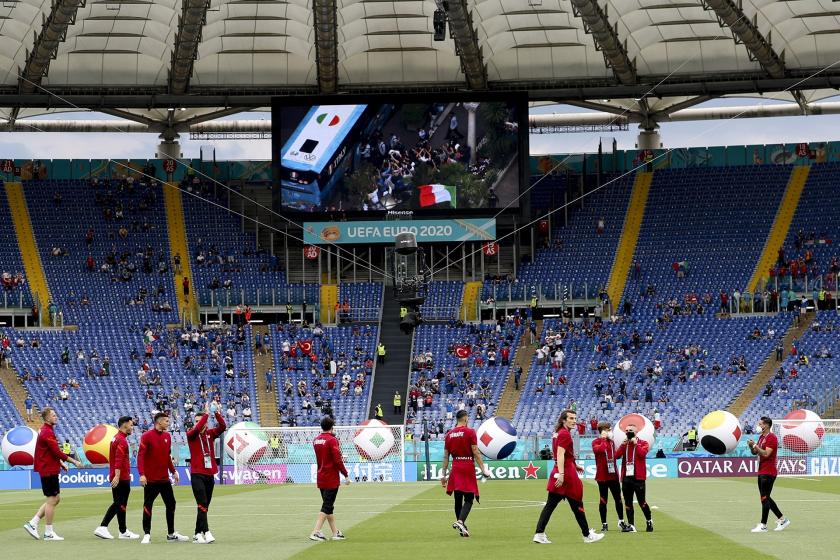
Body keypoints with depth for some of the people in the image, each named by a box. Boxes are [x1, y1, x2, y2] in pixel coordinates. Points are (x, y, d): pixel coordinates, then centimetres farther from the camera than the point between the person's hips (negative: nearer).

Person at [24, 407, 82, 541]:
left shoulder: (47, 431, 16)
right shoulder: (47, 433, -16)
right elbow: (57, 452, -20)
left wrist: (61, 463, 17)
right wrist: (73, 461, -13)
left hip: (49, 469, 10)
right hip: (49, 471, -10)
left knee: (56, 498, 14)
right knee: (52, 500, -3)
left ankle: (32, 523, 13)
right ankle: (49, 533, 3)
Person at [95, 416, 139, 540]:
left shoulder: (116, 438, 16)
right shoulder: (121, 440, -15)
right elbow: (119, 460, -25)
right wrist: (117, 476, -31)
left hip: (117, 478, 10)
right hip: (121, 478, -10)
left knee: (118, 504, 13)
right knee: (121, 505, -1)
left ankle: (102, 527, 10)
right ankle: (123, 532, 6)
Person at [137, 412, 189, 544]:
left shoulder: (167, 437, 11)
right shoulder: (147, 436, -9)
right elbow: (140, 456, -14)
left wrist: (173, 471, 18)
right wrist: (142, 474, -22)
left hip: (165, 479, 7)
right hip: (150, 479, -7)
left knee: (171, 504, 9)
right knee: (148, 505, -3)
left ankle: (171, 534, 18)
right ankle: (147, 534, 3)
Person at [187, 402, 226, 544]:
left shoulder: (210, 434, 9)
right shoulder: (191, 434, -2)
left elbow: (222, 427, -4)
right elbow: (197, 428, -23)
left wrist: (217, 413, -16)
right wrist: (206, 413, -19)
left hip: (210, 474, 5)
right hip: (197, 475, -5)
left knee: (204, 506, 9)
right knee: (202, 504, -15)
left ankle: (198, 534, 16)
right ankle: (206, 532, -23)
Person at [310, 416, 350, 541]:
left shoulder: (316, 440, 8)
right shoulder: (332, 440, -14)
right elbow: (338, 460, -17)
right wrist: (346, 475, -12)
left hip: (321, 478, 7)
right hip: (332, 479, -7)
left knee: (328, 506, 14)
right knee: (327, 507, -6)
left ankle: (335, 532, 20)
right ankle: (316, 532, -14)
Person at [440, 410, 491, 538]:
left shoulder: (449, 435, 7)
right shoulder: (470, 432, -5)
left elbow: (446, 456, 8)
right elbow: (476, 452, -9)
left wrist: (443, 474, 11)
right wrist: (483, 469, -6)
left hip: (456, 468, 4)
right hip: (468, 467, -4)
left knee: (458, 498, 11)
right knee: (469, 498, -2)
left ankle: (461, 526, 15)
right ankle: (460, 521, -22)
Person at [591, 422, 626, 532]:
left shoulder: (611, 441, 14)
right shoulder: (596, 442, -5)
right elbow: (600, 449, -26)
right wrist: (604, 439, -16)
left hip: (613, 475, 5)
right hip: (602, 476, -5)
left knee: (618, 498, 8)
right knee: (603, 500, 0)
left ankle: (621, 522, 19)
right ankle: (604, 524, 8)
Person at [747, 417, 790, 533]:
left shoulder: (771, 438, -13)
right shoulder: (761, 437, 17)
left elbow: (766, 454, -23)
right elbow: (754, 452, 20)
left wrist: (755, 445, -20)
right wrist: (751, 446, 0)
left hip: (768, 472, -10)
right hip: (762, 471, 10)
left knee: (764, 498, -8)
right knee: (765, 498, 13)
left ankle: (763, 526, -6)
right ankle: (783, 520, 20)